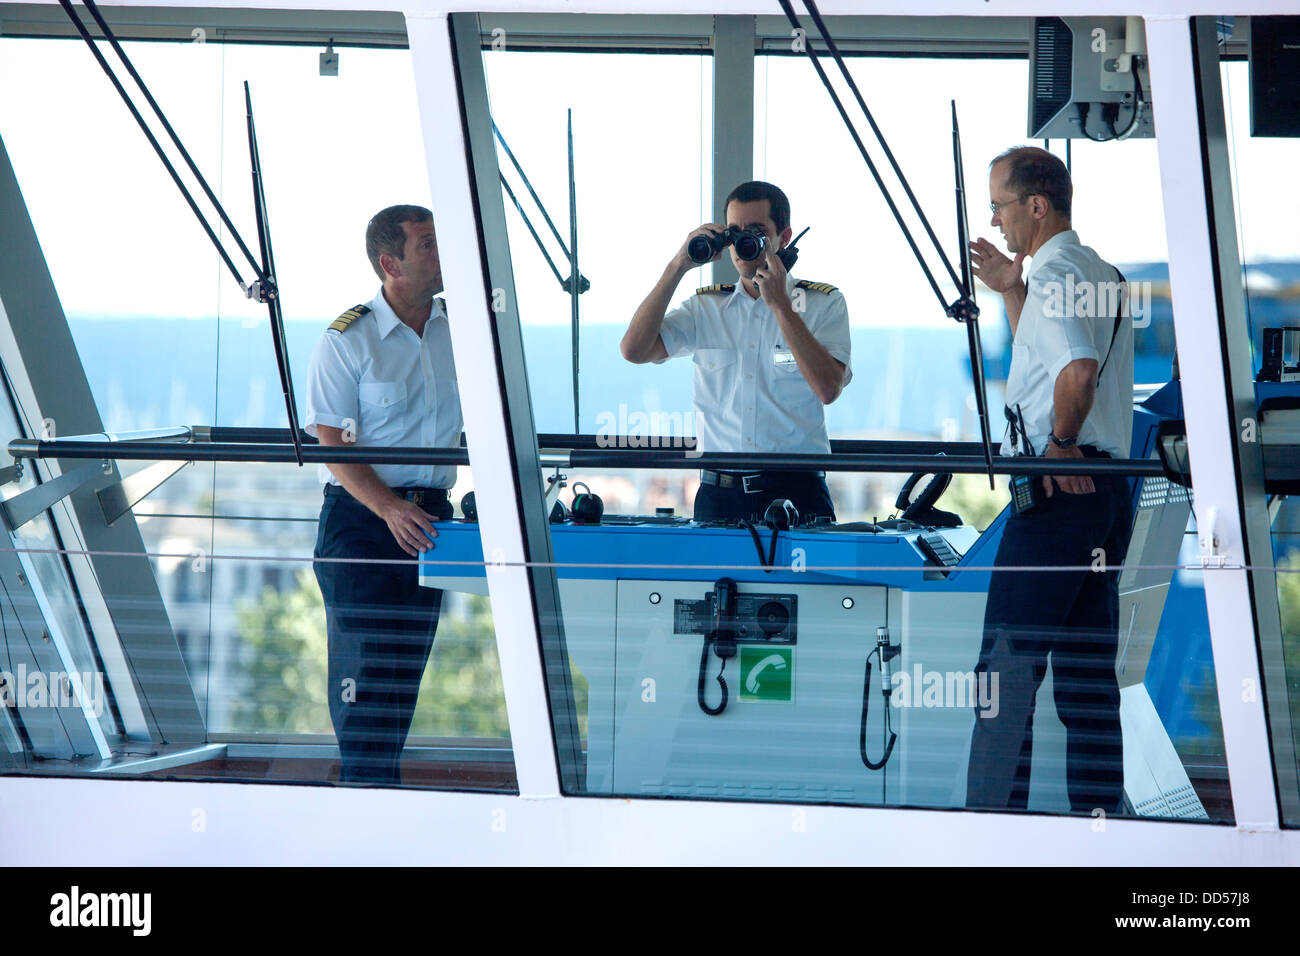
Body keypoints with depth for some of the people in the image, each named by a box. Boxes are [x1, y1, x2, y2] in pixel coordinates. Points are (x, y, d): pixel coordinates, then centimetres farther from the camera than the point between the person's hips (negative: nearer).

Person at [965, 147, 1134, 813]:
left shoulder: (1053, 273, -13)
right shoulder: (1102, 275, 18)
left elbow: (1078, 370, -30)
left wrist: (1060, 443, -16)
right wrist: (1011, 293, 24)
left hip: (1057, 488, -9)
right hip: (1108, 490, 10)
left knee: (1007, 665, -6)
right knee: (1088, 668, 10)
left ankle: (993, 815, -7)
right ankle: (1098, 813, 9)